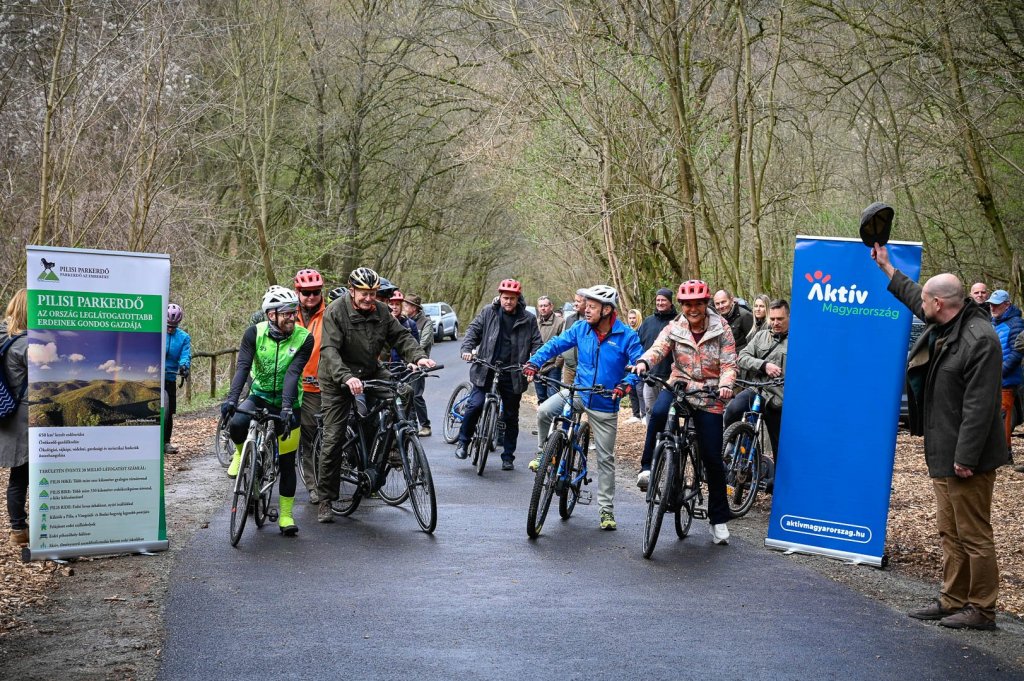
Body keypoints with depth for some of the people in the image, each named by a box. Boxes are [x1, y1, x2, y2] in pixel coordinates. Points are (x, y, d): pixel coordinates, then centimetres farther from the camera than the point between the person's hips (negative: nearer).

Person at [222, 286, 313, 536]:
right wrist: (232, 399, -35)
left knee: (287, 460, 1)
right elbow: (242, 367, -21)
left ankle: (285, 514, 13)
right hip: (259, 395, 0)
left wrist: (286, 406, -36)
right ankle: (241, 452, 4)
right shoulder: (255, 333, -12)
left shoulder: (304, 338, -15)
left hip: (287, 402, 0)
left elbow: (292, 373, -24)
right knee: (236, 424, -31)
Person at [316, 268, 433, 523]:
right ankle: (325, 501, 5)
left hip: (370, 372, 4)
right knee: (333, 439, -5)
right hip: (338, 380, -4)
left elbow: (401, 336, -3)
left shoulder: (381, 312, -3)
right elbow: (329, 350, -28)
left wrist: (419, 356, -24)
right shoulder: (335, 312, -18)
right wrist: (346, 378, -44)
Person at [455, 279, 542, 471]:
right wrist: (467, 349, -14)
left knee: (511, 416, 9)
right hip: (485, 369, -1)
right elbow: (473, 330, 4)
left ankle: (508, 456, 20)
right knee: (475, 405, -16)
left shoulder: (528, 319, 4)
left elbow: (536, 344, 5)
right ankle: (463, 442, 6)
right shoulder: (489, 313, 4)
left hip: (512, 374, 1)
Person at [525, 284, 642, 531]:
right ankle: (543, 453, 1)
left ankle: (607, 509, 17)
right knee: (544, 411, -25)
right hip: (578, 391, 2)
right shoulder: (581, 328, -4)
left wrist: (627, 383, -34)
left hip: (604, 405, -2)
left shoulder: (626, 336, -14)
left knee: (606, 458, 6)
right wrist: (534, 362, -14)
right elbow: (556, 344, 1)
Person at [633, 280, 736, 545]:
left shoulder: (721, 329, -2)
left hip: (709, 395, 0)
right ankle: (647, 467, -19)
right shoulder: (674, 328, 0)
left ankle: (719, 518, 13)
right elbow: (658, 348, -16)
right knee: (658, 412, -36)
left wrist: (726, 385, -27)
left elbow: (729, 365, -6)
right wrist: (644, 362, -38)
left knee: (712, 458, 0)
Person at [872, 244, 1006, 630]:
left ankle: (981, 610, 8)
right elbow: (911, 295, 32)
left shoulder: (980, 339, -21)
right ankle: (953, 601, 25)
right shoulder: (941, 326, 8)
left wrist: (966, 457, -24)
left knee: (973, 535, -1)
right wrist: (886, 268, 37)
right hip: (942, 454, 10)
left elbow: (979, 405, -24)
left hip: (966, 457, -10)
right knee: (949, 532, 16)